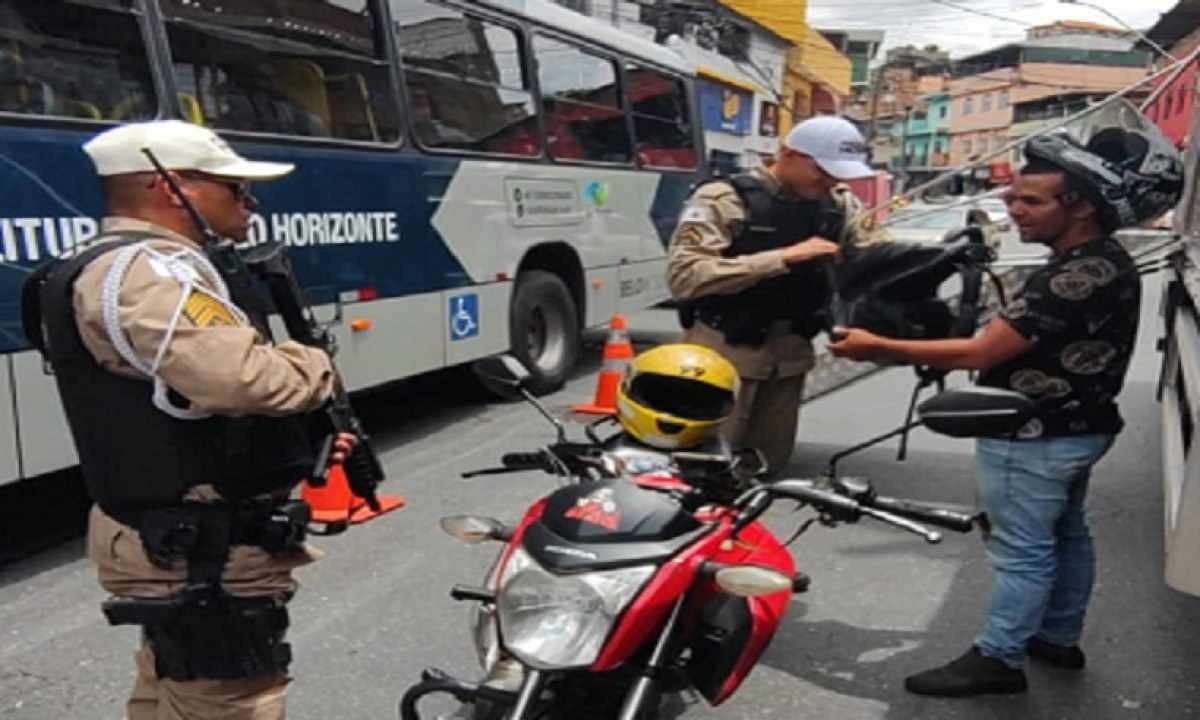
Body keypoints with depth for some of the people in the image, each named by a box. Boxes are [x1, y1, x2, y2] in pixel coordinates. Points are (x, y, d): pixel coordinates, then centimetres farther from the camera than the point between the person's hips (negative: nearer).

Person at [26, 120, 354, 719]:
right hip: (206, 555, -11)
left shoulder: (121, 267, 16)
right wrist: (314, 366, -14)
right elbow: (241, 379, -36)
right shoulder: (146, 272, -20)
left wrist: (302, 443, 10)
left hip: (170, 540, 11)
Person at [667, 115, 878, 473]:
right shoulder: (724, 198, -12)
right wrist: (784, 257, -25)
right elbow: (683, 275, -24)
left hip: (791, 350, 6)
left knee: (770, 462, 14)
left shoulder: (839, 205, 7)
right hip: (727, 349, -5)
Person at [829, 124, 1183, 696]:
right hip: (1072, 428, 10)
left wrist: (879, 346, -24)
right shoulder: (1103, 262, 5)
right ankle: (1058, 638, 37)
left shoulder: (1080, 276, -28)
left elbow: (980, 353, -28)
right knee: (1065, 535, 21)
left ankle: (996, 660, 15)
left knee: (1020, 551, 1)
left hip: (1036, 438, -10)